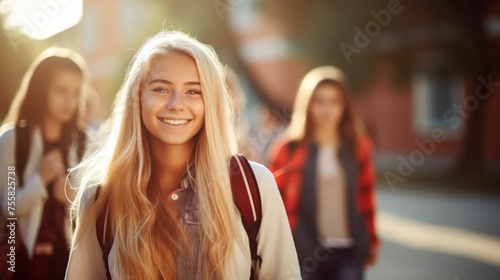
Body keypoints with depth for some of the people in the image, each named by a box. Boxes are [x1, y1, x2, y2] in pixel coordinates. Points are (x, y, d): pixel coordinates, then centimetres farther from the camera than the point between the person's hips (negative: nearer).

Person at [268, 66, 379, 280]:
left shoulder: (358, 146, 7)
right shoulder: (288, 148, -2)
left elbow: (366, 198, 13)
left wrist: (371, 242, 16)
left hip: (349, 253, 2)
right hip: (305, 253, -2)